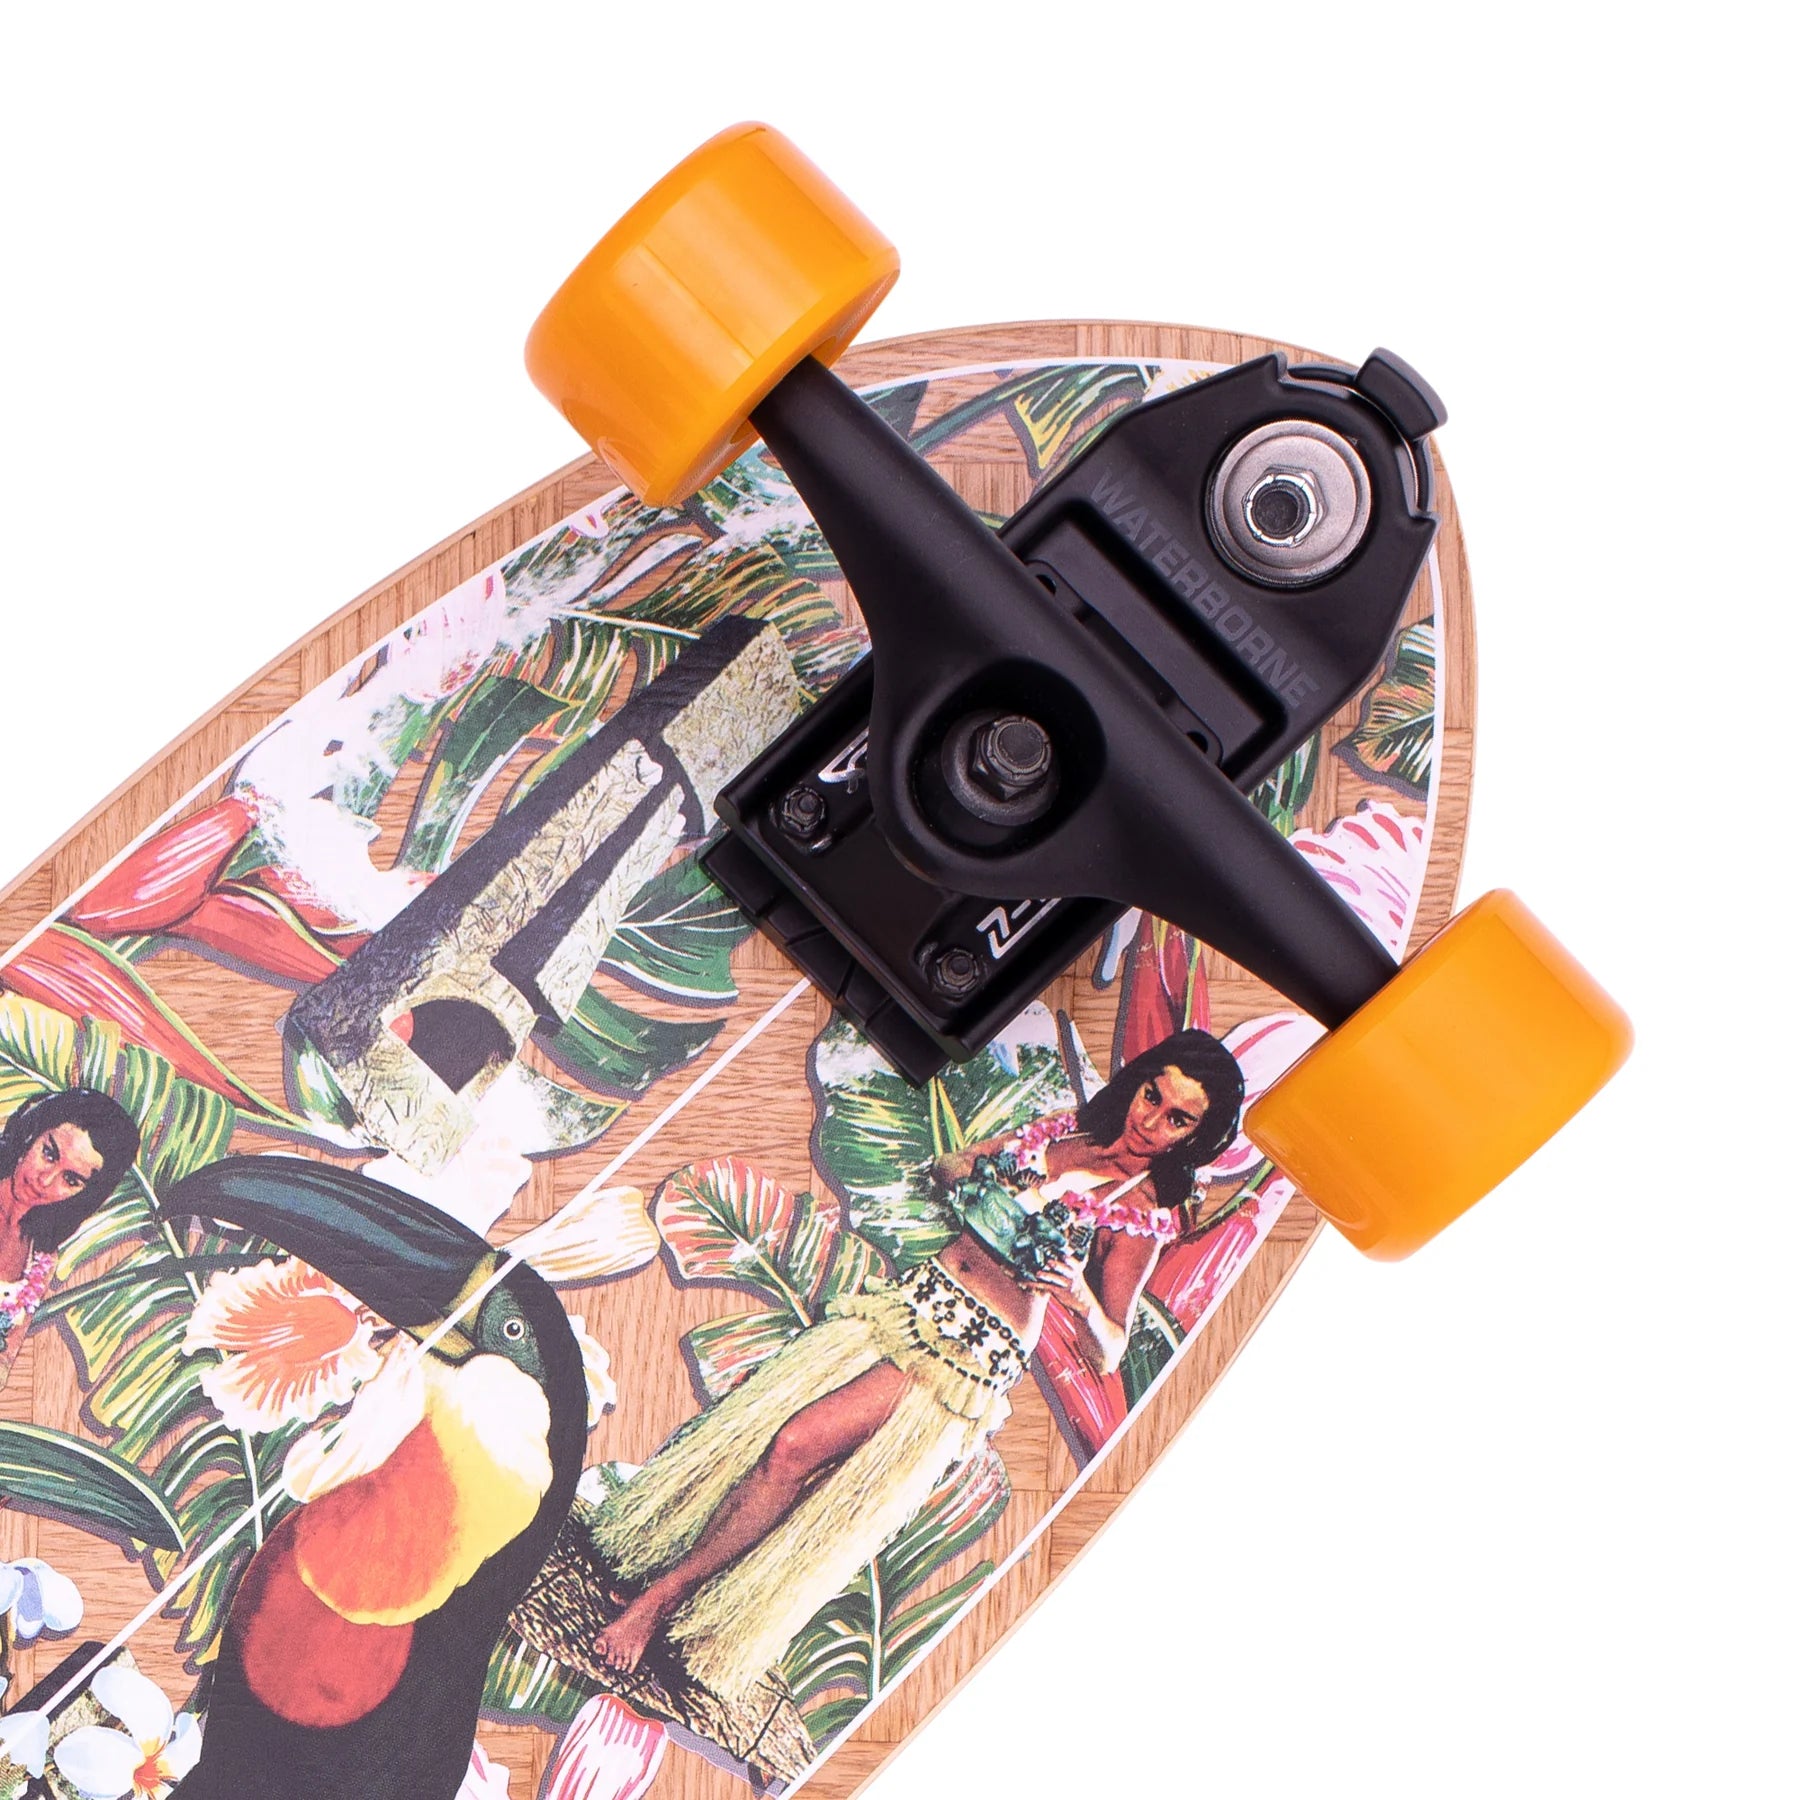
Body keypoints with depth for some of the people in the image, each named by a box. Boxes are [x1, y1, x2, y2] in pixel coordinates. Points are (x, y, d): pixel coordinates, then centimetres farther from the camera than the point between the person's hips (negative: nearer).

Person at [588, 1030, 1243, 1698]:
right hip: (919, 1293, 6)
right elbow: (946, 1172, 20)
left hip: (975, 1354, -6)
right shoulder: (1064, 1128, 7)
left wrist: (1083, 1299, -26)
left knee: (799, 1443, -19)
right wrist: (969, 1168, -3)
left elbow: (1111, 1348, -5)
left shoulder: (1144, 1217, -8)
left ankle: (663, 1591, -7)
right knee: (758, 1417, -9)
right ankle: (636, 1564, 1)